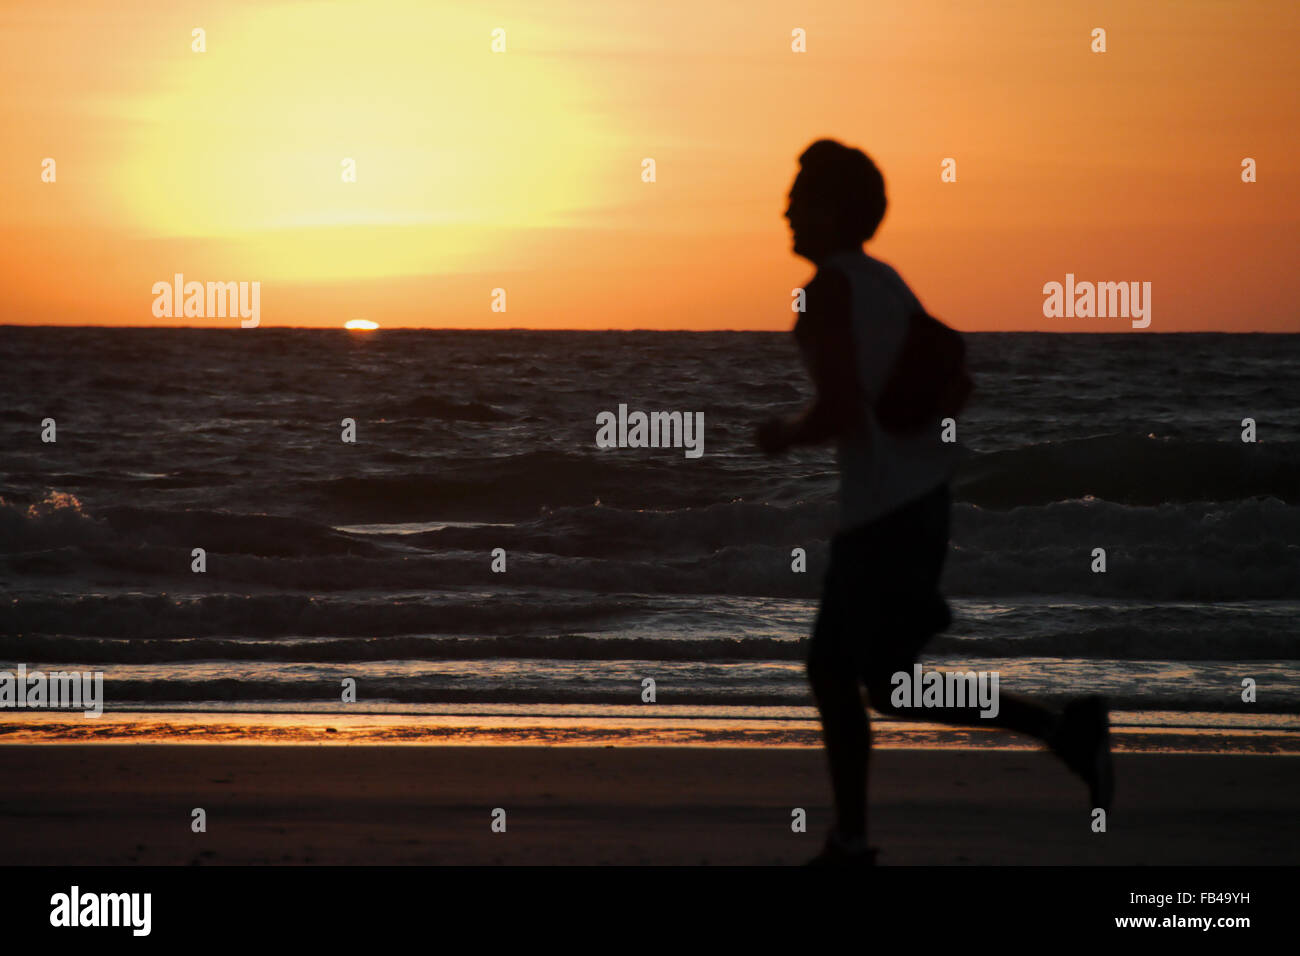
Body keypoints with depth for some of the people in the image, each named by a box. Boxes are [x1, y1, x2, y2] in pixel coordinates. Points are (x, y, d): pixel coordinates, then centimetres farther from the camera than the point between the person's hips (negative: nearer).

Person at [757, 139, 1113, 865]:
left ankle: (1065, 729, -12)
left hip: (884, 507, -9)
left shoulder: (830, 287, -13)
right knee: (830, 668, 13)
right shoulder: (886, 284, 13)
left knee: (890, 687, -3)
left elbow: (841, 409, -21)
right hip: (923, 497, 9)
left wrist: (785, 437, -3)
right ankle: (851, 843, 15)